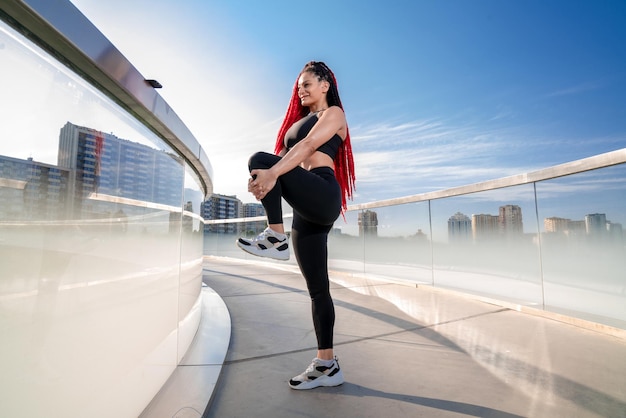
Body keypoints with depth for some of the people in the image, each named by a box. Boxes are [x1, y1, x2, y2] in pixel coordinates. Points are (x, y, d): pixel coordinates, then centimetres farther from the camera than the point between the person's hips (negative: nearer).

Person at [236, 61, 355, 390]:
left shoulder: (333, 113, 9)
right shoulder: (301, 119, 31)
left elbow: (308, 146, -11)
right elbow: (286, 154, 16)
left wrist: (271, 171, -26)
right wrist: (264, 179, -6)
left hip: (323, 196, -8)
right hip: (307, 207, 8)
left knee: (259, 159, -22)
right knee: (317, 289, 4)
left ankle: (275, 237, -15)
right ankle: (327, 364, 10)